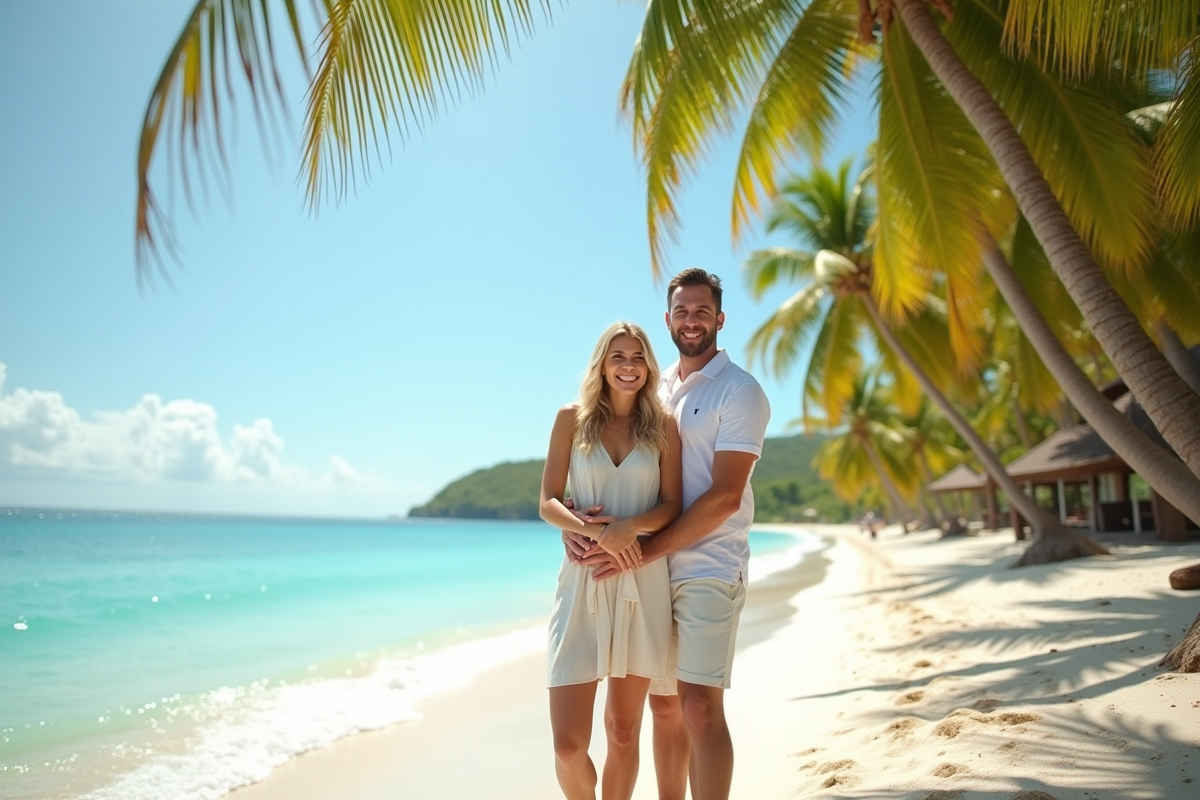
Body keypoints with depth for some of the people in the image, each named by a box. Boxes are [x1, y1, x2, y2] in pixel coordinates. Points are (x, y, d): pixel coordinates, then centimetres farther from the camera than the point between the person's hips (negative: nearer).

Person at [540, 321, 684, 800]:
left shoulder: (663, 426, 7)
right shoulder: (572, 419, 5)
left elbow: (672, 505, 2)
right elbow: (548, 503, 1)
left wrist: (629, 527, -17)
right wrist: (597, 532, -17)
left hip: (643, 584, 1)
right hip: (582, 581, -1)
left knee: (623, 731, 9)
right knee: (568, 744, -4)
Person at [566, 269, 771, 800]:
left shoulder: (739, 391, -4)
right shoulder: (654, 389, 14)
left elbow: (724, 496, -13)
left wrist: (643, 551, -16)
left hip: (708, 569, -5)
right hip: (651, 570, 6)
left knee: (699, 707, -10)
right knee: (663, 705, 12)